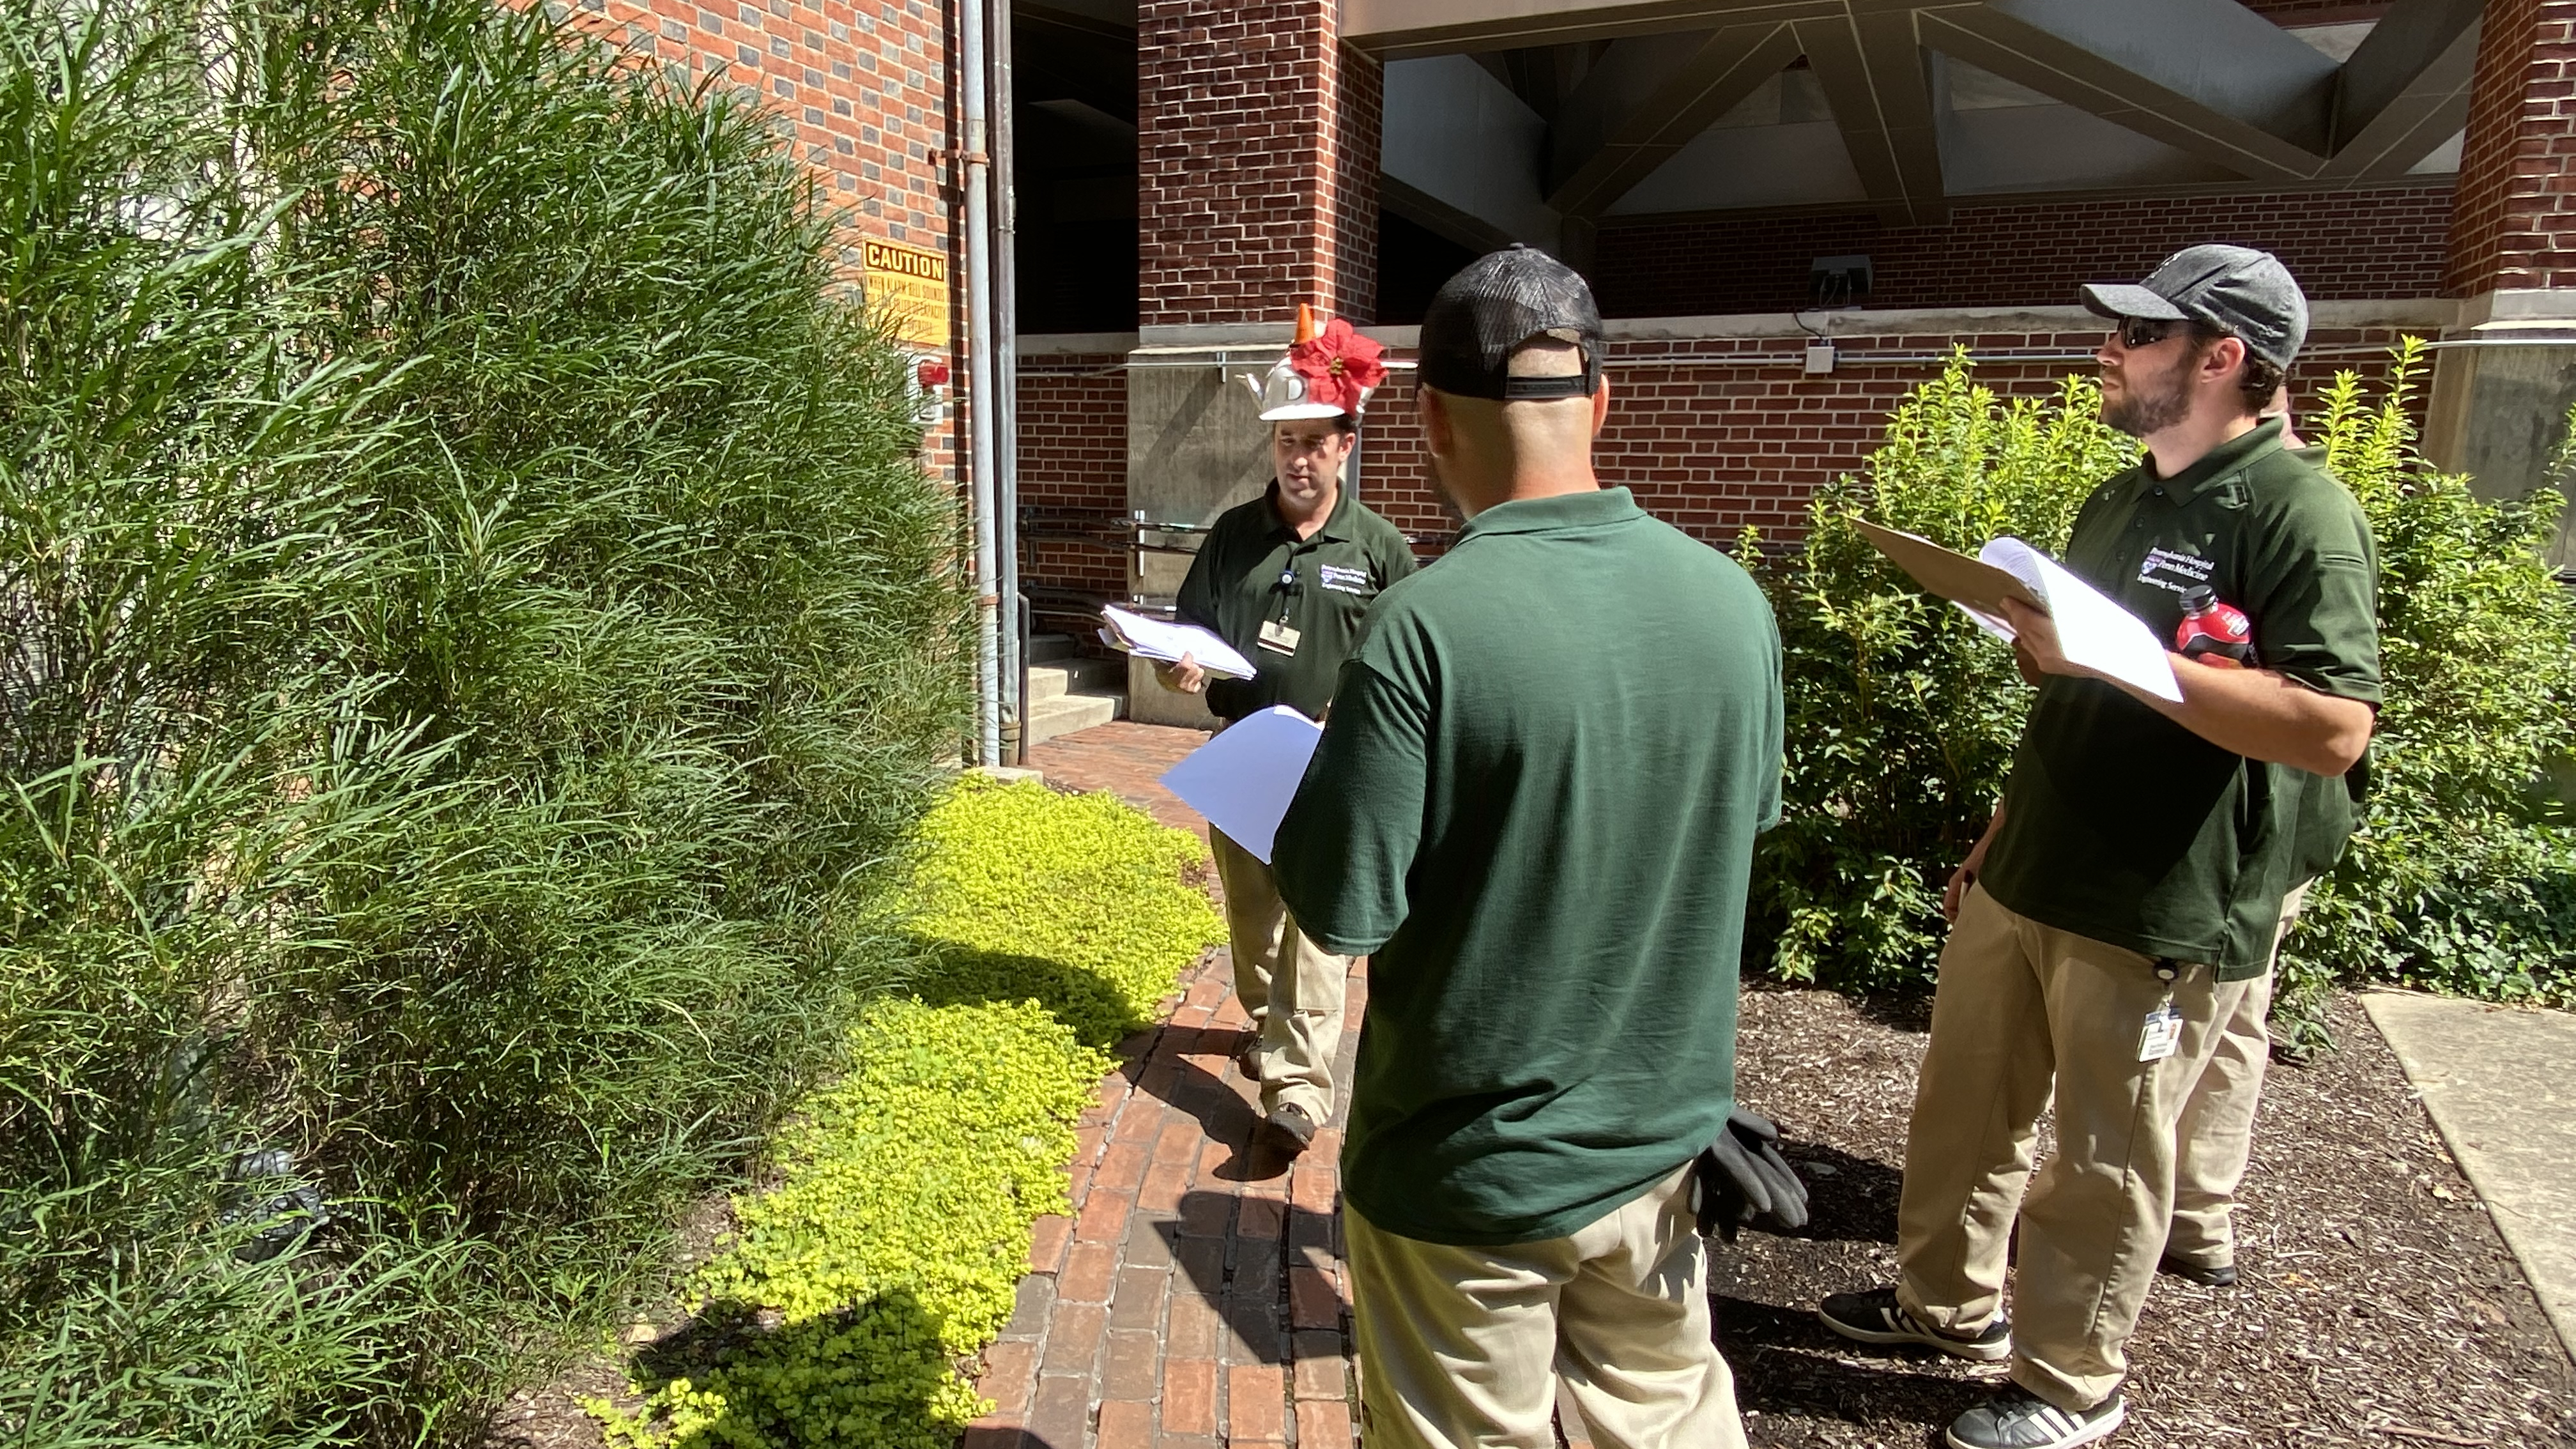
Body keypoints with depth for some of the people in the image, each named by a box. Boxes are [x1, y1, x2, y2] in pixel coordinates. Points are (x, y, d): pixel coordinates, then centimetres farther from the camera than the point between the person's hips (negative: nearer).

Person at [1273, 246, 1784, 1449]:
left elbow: (1343, 907, -19)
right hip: (1662, 1132, 5)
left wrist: (1341, 764, -2)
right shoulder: (1731, 597, -9)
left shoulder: (1428, 625, -26)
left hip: (1470, 1168, -4)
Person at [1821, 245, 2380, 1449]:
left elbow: (2334, 729, -25)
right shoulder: (2118, 503, 13)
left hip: (2164, 912, -8)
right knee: (1963, 1106, 18)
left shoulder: (2298, 512, -14)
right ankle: (1948, 1303, 38)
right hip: (2025, 882, 8)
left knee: (2104, 1165, 8)